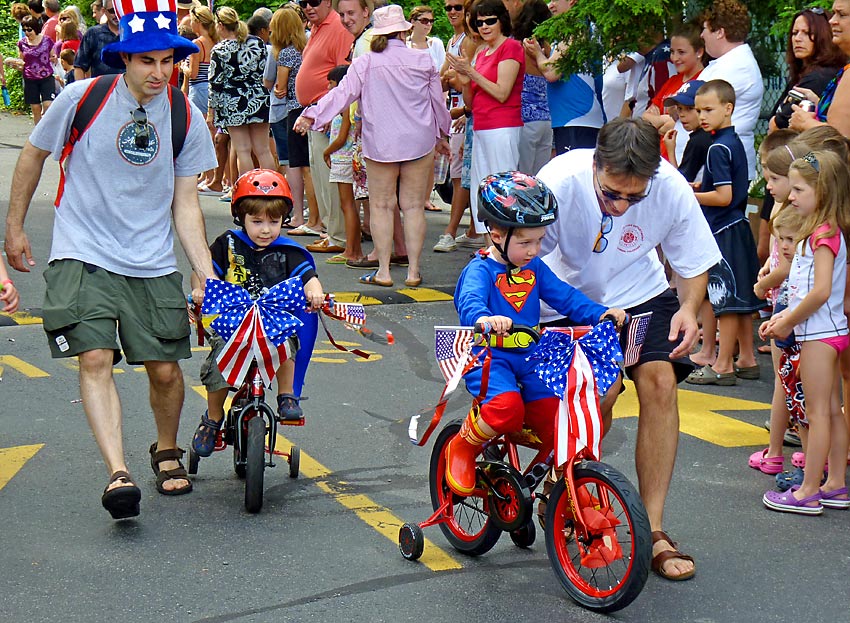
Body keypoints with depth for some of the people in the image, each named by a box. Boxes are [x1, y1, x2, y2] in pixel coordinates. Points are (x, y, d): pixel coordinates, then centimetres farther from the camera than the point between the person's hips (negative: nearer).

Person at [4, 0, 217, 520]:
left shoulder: (186, 119, -1)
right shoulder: (83, 98, -8)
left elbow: (185, 204, 4)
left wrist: (208, 276, -4)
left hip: (153, 264, 2)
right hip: (84, 256, -2)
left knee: (165, 368, 1)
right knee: (96, 358, -18)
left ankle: (167, 453, 29)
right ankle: (118, 474, -23)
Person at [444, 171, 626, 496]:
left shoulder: (535, 268, 11)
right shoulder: (480, 270, -10)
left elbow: (565, 296, 9)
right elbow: (470, 303, -28)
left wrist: (601, 313, -8)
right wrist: (486, 319, -52)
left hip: (530, 358, 6)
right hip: (489, 358, -6)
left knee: (557, 420, -9)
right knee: (507, 408, -32)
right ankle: (462, 447, -2)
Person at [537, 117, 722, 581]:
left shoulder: (671, 188, -23)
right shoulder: (561, 183, -30)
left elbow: (693, 262, -6)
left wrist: (689, 308, -24)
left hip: (638, 293, 2)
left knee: (659, 380, -20)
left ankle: (651, 529, -10)